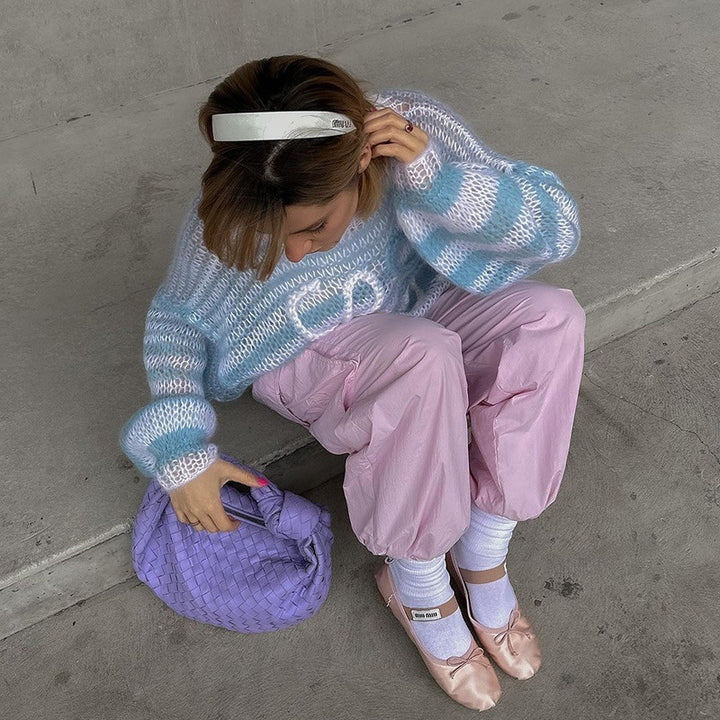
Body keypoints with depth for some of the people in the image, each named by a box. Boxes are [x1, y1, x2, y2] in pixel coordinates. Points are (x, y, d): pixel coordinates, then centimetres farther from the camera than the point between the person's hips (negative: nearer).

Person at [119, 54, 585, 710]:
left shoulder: (419, 130, -26)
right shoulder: (228, 211, -26)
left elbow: (558, 229, -24)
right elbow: (177, 318, -10)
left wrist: (433, 174, -39)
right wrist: (181, 453, -19)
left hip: (417, 318, 3)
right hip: (304, 362, -3)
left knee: (552, 314, -24)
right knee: (424, 355, -36)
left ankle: (483, 548, -11)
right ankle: (414, 580, -12)